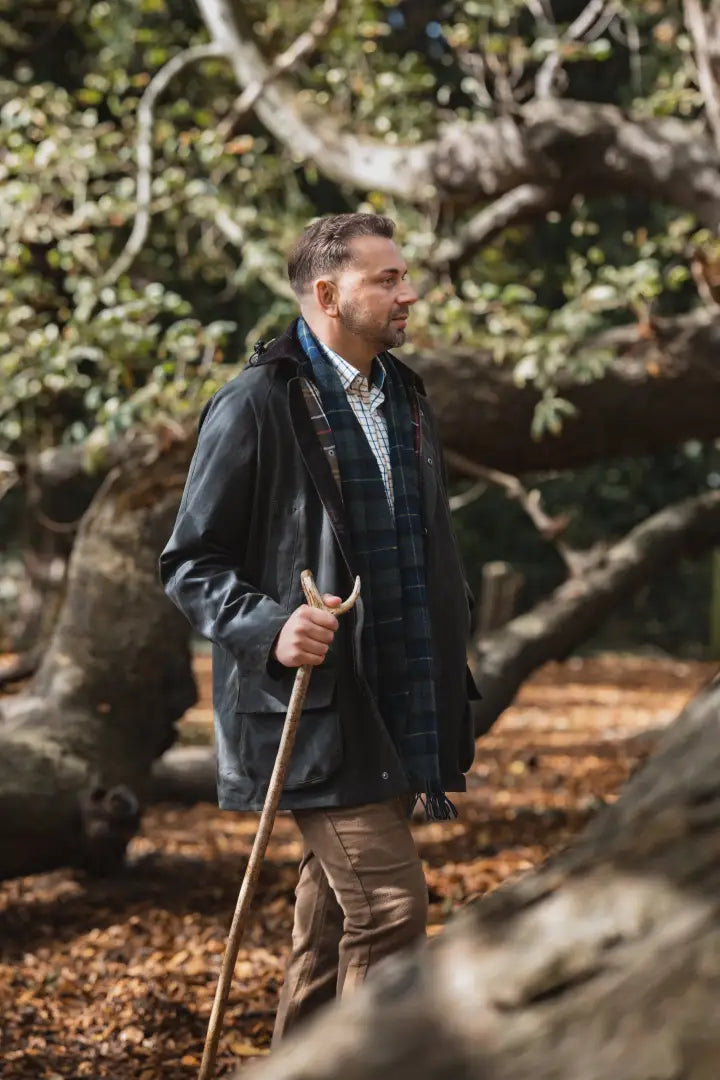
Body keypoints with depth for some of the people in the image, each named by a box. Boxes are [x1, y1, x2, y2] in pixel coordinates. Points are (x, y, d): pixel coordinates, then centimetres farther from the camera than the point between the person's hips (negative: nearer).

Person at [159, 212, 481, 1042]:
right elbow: (189, 566, -9)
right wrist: (271, 628, -26)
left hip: (398, 708, 8)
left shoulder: (405, 398, 13)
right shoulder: (256, 405, -11)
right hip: (316, 706, -8)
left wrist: (447, 678, 17)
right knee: (389, 904, -14)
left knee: (334, 914, 14)